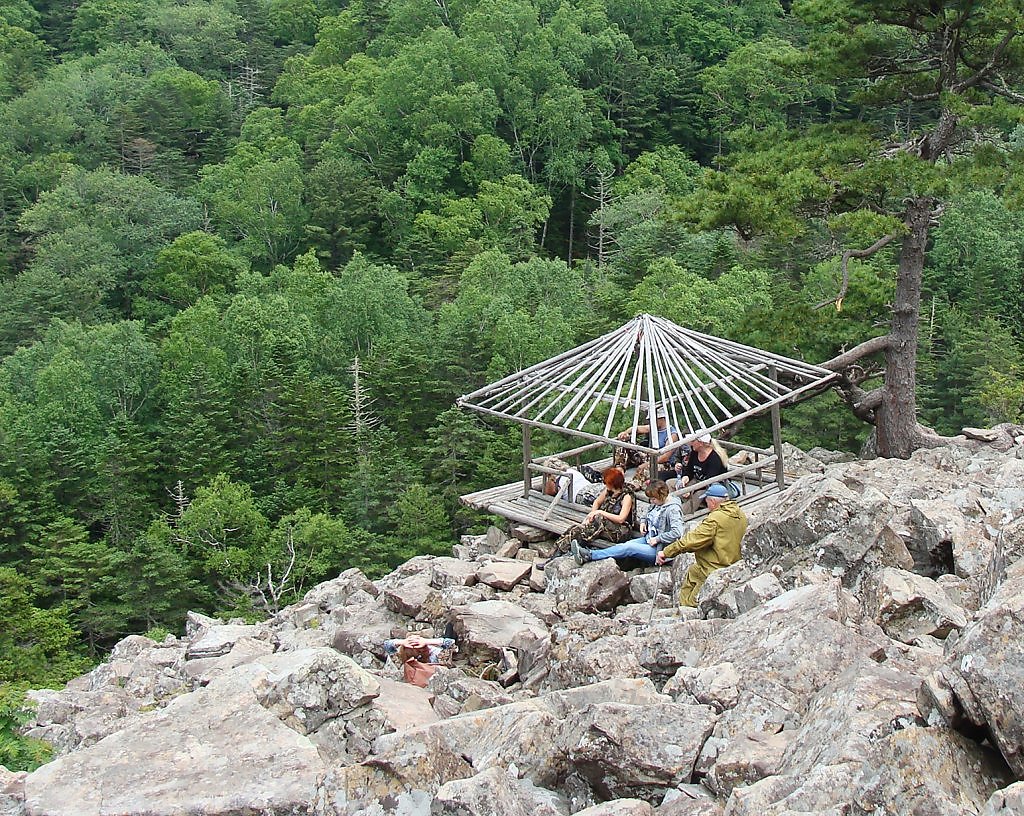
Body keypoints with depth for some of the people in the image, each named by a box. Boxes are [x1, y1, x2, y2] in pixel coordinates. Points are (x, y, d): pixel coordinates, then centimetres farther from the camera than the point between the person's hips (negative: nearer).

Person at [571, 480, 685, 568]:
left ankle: (589, 555, -27)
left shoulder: (673, 509, -19)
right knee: (624, 545, -12)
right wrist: (644, 522, 8)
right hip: (648, 539, 9)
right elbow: (650, 517, 30)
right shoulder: (657, 503, 10)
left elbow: (677, 533, -29)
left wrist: (657, 539, -23)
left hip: (658, 549, -9)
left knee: (628, 548, -23)